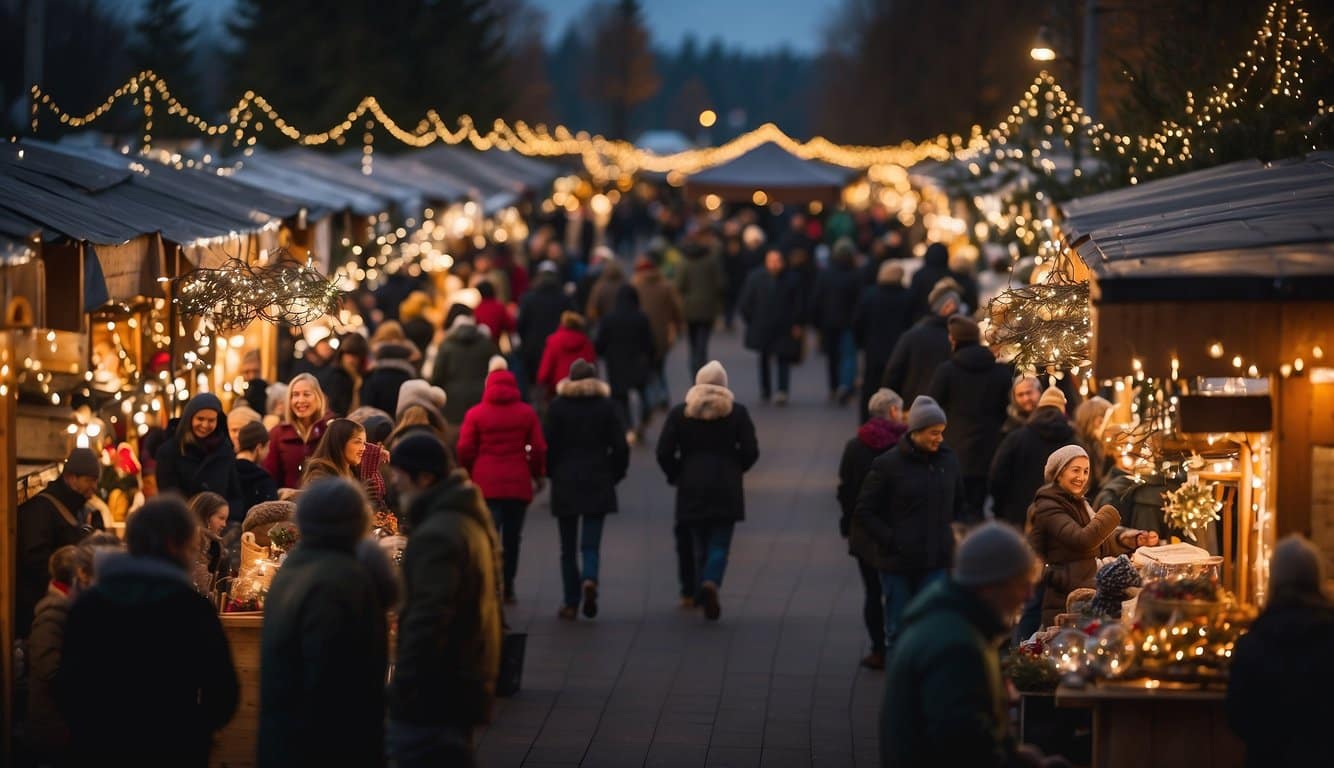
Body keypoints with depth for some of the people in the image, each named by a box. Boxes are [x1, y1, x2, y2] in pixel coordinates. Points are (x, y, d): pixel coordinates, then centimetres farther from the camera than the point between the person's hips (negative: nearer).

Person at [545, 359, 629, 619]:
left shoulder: (557, 406, -3)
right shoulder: (606, 406, 0)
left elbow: (549, 445, -6)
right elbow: (620, 447, -2)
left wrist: (552, 472, 9)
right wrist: (614, 475, 10)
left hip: (565, 483, 0)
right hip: (598, 483, 0)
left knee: (568, 546, 7)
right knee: (591, 543, 3)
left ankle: (571, 602, 6)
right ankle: (590, 579, -26)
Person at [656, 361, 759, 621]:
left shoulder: (679, 413, 0)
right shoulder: (737, 412, -1)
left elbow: (664, 453, -4)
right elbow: (751, 451, -4)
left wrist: (676, 475, 12)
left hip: (691, 489, 1)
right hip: (726, 489, -1)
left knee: (699, 544, 13)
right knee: (720, 544, 1)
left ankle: (701, 593, 11)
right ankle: (711, 583, -24)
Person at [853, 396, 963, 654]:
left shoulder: (948, 461, 5)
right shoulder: (888, 464, -7)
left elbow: (959, 507, 21)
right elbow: (863, 512, -3)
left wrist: (953, 535, 7)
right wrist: (891, 540, -10)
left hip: (936, 562, 2)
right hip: (897, 564, -2)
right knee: (898, 632, 7)